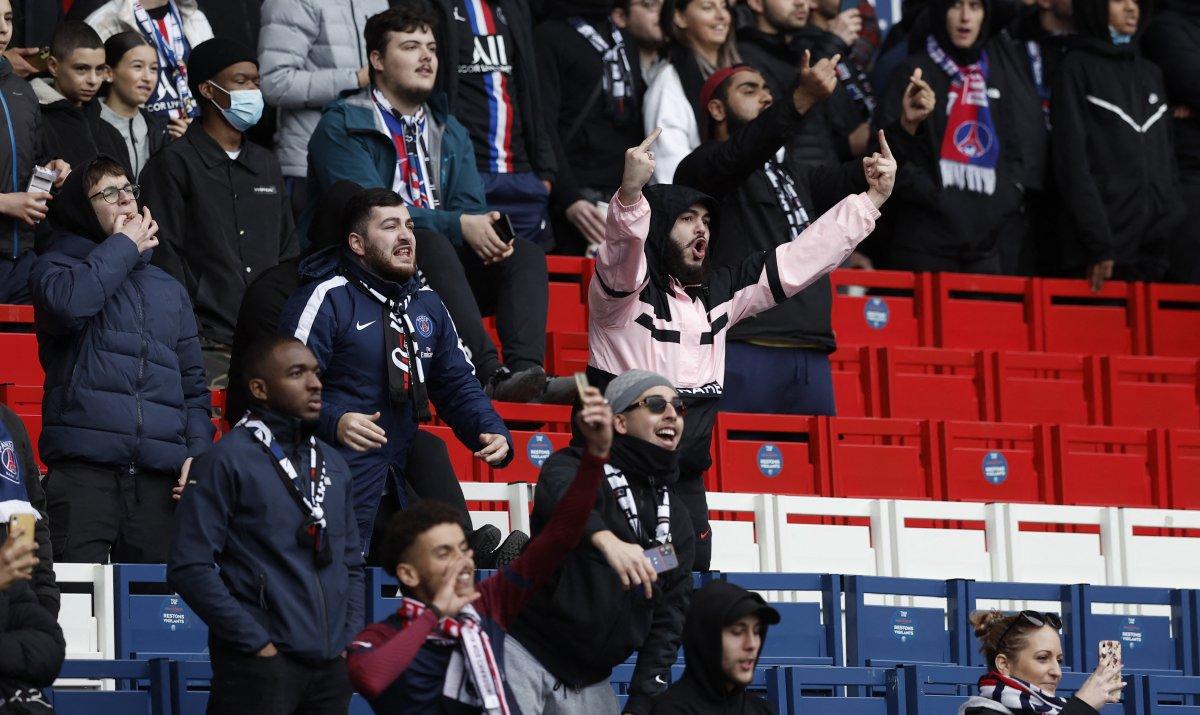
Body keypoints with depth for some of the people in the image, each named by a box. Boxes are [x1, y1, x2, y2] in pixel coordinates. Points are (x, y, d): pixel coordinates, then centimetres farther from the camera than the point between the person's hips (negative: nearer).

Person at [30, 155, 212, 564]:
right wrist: (124, 246, -2)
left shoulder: (168, 289, 23)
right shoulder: (58, 266, 9)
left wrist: (198, 451, 6)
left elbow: (193, 382, 24)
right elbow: (67, 303, -17)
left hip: (158, 477, 5)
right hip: (83, 469, -5)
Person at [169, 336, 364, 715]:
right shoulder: (227, 461, -4)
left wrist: (350, 641, 6)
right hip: (258, 667, -6)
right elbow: (189, 568, -10)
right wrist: (258, 643, -13)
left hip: (332, 668, 6)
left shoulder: (334, 465, 15)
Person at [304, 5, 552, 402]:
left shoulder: (449, 132, 20)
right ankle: (490, 373, -51)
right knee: (433, 245, -36)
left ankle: (526, 368, -43)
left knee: (525, 255, -17)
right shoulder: (342, 128, -3)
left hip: (442, 266, 7)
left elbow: (470, 206, 10)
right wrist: (459, 226, -23)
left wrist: (487, 231, -17)